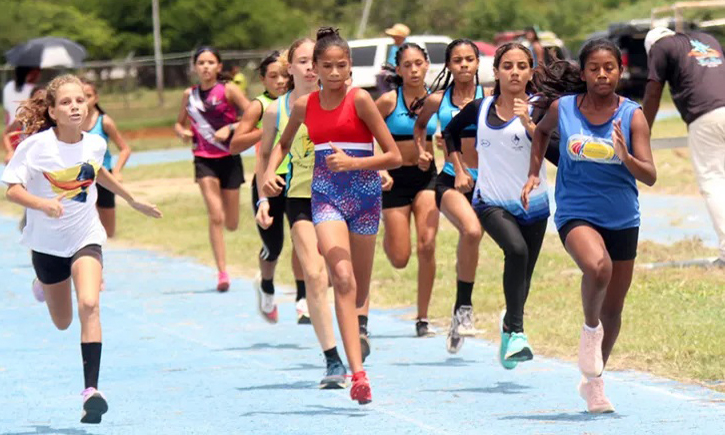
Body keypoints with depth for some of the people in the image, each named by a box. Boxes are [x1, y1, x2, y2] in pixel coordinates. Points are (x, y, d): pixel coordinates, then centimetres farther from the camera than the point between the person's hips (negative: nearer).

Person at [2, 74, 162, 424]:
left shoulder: (95, 144, -6)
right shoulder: (35, 146, -18)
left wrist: (133, 201, 23)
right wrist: (42, 203, -39)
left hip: (85, 238, 1)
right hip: (47, 242, -1)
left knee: (89, 305, -24)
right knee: (62, 322, 16)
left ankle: (91, 389, -26)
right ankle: (44, 285, 55)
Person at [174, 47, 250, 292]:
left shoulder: (228, 91, -4)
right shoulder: (189, 95, 6)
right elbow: (180, 122, 19)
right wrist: (182, 132, -2)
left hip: (229, 159, -1)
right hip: (204, 159, 1)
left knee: (232, 224, 6)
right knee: (215, 218, -14)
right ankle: (222, 273, -12)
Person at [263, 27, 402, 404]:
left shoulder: (360, 100, -8)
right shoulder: (304, 105, 2)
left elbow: (394, 157, -9)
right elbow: (284, 143, 23)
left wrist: (352, 163, -22)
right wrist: (269, 174, 5)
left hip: (364, 196, 0)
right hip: (326, 196, 0)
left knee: (359, 293, 10)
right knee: (342, 278, -21)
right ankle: (358, 374, -28)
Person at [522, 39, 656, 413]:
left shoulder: (632, 116, -8)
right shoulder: (562, 108, -6)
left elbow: (650, 176, -12)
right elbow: (542, 131, 18)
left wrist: (626, 156, -30)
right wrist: (533, 174, 8)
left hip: (622, 219, 2)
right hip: (576, 213, -2)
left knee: (613, 309, 12)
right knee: (598, 267, -34)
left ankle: (593, 381, 34)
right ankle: (590, 327, -4)